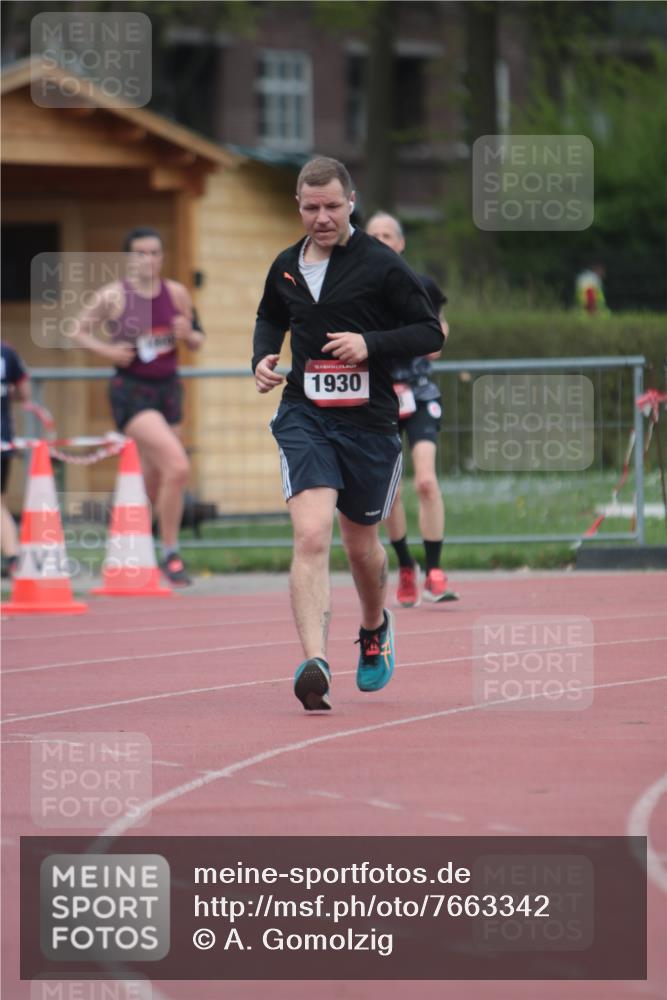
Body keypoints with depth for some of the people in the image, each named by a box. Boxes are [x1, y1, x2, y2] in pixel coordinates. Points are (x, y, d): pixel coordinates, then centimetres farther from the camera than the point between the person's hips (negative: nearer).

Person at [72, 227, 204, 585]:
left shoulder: (176, 293, 3)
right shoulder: (112, 296, -7)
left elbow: (195, 341, 14)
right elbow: (80, 331, 4)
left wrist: (188, 335, -9)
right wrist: (107, 350, -13)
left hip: (168, 389, 5)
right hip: (131, 392, -5)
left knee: (153, 484, 14)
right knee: (177, 466, -23)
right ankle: (170, 556, -11)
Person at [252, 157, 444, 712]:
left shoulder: (382, 265, -6)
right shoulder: (286, 267, 7)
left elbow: (432, 333, -4)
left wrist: (370, 344, -18)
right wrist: (263, 357, 7)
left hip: (369, 421, -1)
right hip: (304, 417, 1)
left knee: (362, 544, 15)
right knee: (311, 536, -19)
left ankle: (375, 629, 47)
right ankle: (315, 664, -28)